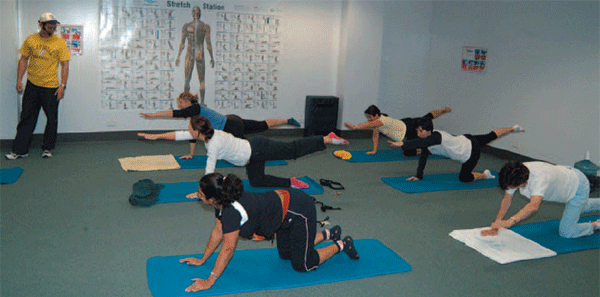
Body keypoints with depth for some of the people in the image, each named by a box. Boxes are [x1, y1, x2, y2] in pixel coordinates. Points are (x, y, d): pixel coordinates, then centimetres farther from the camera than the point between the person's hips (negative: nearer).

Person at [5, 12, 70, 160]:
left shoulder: (60, 43, -3)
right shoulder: (31, 39, 4)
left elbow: (64, 65, -4)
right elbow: (23, 60, 9)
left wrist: (62, 86, -11)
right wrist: (19, 80, 3)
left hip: (51, 87, -2)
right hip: (32, 85, 2)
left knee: (52, 119, 4)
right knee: (26, 118, 5)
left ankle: (48, 148, 21)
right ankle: (20, 150, 12)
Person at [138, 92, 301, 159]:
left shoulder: (195, 109, -17)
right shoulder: (194, 114, 10)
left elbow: (174, 114, -27)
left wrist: (153, 115, -27)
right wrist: (191, 154, 16)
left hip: (232, 126, -9)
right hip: (230, 122, 9)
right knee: (263, 125, 18)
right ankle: (288, 121, 29)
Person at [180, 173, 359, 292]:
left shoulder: (232, 211, -32)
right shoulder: (223, 202, -6)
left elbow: (228, 249, -27)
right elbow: (218, 232, 7)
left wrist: (209, 281, -21)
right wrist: (202, 260, 13)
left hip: (300, 211, -9)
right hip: (284, 201, 9)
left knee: (302, 265, 3)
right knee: (285, 255, 24)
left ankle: (341, 245, 19)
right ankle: (328, 234, 34)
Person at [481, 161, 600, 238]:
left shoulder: (540, 177, -47)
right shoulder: (514, 175, -26)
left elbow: (534, 205, -60)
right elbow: (506, 200, -16)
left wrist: (510, 221, -72)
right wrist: (496, 225, -22)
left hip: (579, 185, -7)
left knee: (566, 232, -9)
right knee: (578, 208, 36)